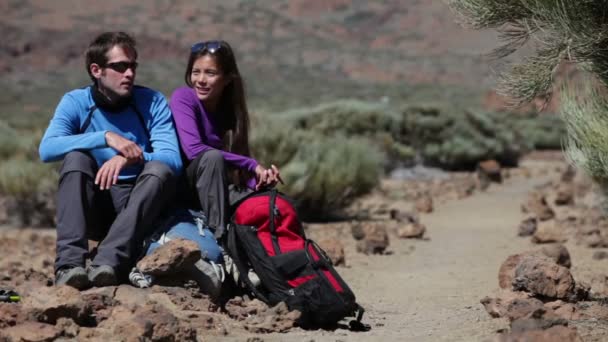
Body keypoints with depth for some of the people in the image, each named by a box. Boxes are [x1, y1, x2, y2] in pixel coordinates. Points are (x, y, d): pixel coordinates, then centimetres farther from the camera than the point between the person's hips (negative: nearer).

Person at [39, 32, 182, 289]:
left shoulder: (153, 103, -2)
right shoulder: (75, 102, -2)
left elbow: (173, 159, -16)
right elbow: (47, 149, -21)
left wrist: (129, 158, -34)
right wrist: (106, 137, -31)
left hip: (138, 208, 0)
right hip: (92, 208, 0)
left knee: (160, 169, -28)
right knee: (76, 158, -26)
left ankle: (109, 262, -43)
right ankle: (69, 263, -40)